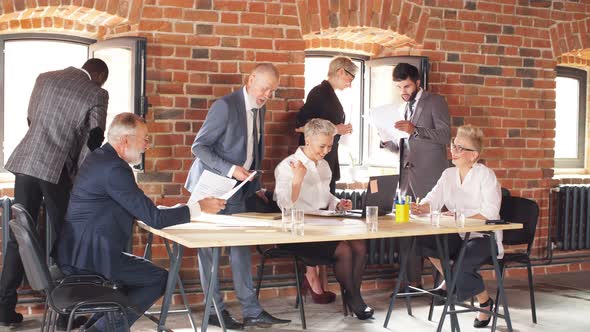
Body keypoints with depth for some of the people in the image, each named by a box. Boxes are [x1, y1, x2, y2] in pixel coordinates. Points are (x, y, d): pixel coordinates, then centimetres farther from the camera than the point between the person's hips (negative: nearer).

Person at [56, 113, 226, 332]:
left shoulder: (99, 157, 12)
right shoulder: (115, 168, -20)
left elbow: (139, 208, 18)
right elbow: (154, 218, -19)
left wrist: (178, 210, 11)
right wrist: (198, 208, -10)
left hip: (78, 250, 10)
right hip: (91, 255, -10)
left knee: (142, 272, 22)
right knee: (160, 279, -1)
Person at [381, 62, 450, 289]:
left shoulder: (435, 102, 1)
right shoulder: (403, 109, 21)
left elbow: (445, 136, -11)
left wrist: (415, 130, -21)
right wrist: (386, 141, 6)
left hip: (429, 179, -6)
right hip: (407, 179, 7)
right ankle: (413, 281, 10)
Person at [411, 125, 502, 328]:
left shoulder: (485, 175, -12)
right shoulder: (448, 174, 8)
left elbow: (490, 213, -20)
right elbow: (433, 200, 3)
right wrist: (420, 208, -20)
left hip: (484, 236, -6)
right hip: (459, 235, 6)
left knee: (462, 266, -29)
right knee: (424, 241, -15)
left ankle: (485, 302, 3)